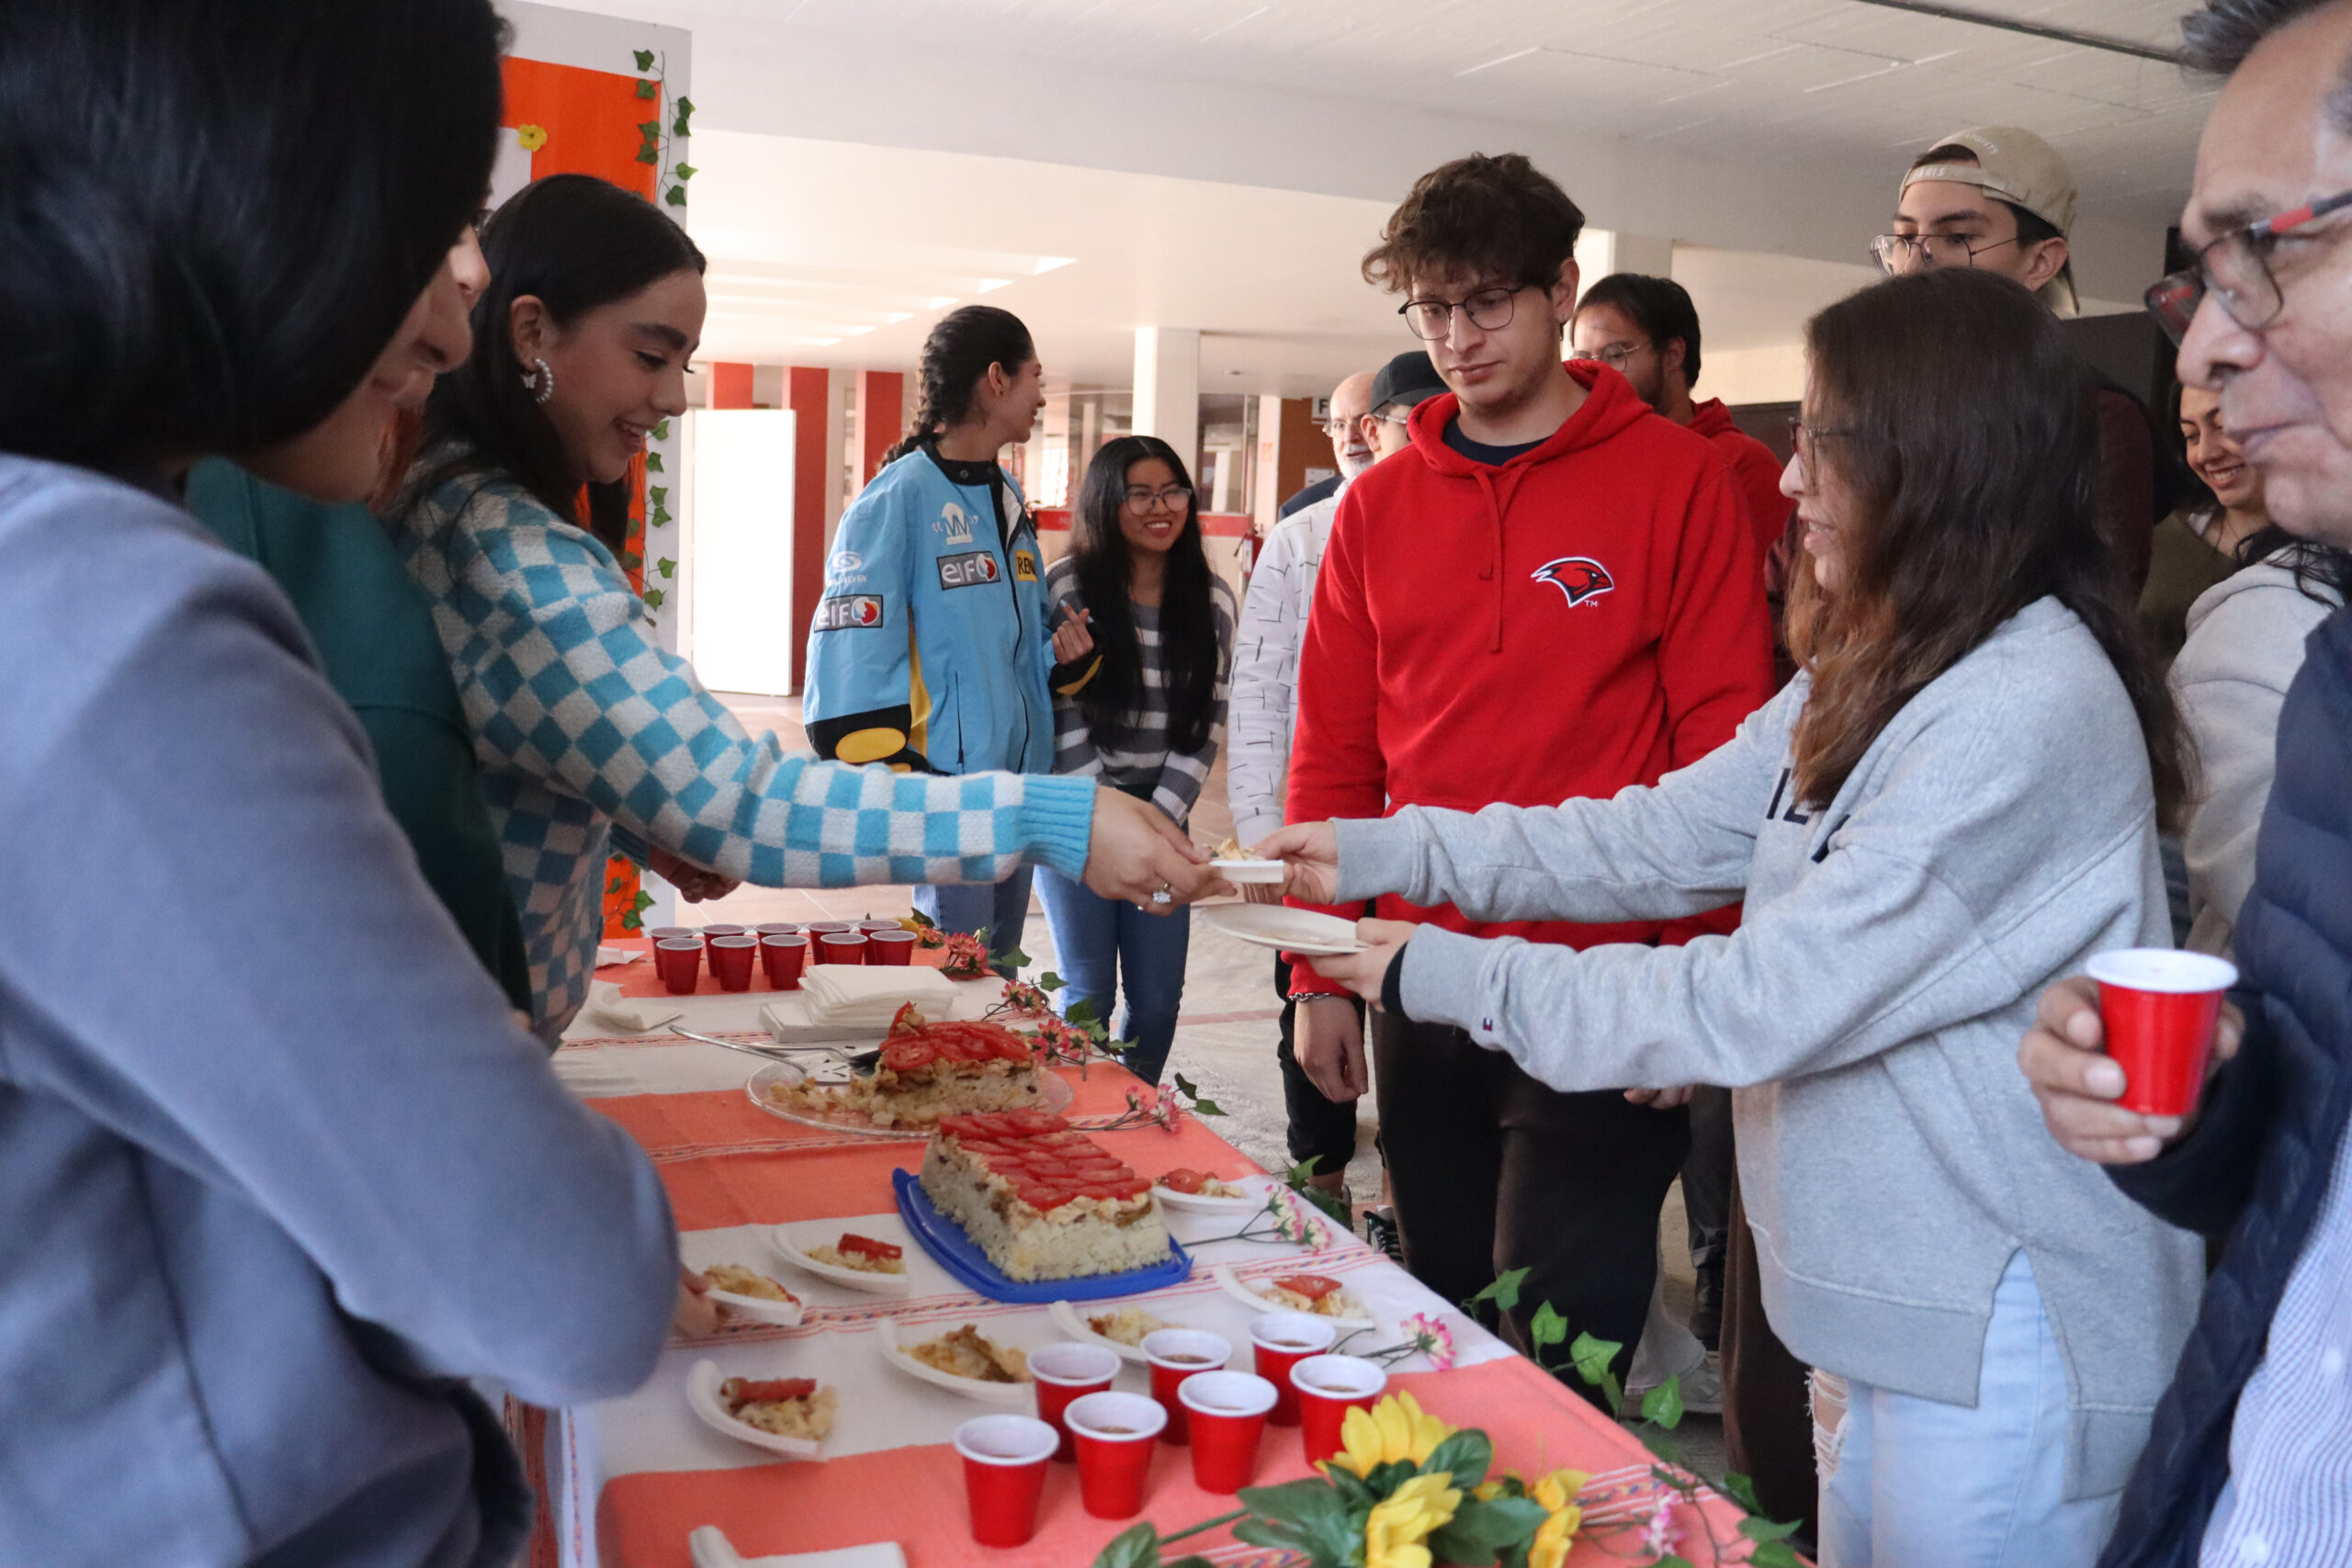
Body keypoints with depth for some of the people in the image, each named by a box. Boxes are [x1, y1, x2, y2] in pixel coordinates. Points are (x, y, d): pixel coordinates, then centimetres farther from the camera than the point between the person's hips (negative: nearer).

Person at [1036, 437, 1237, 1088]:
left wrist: (1158, 822, -6)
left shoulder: (1212, 601, 3)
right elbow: (1062, 718, -7)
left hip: (1162, 820, 3)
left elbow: (1207, 726, 3)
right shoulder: (1066, 589, -6)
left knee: (1159, 996, 3)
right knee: (1089, 990, -2)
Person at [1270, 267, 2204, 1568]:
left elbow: (1764, 1005, -25)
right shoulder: (1879, 680, 7)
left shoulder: (2027, 714, -25)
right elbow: (1661, 838, 4)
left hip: (2011, 1346, -8)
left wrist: (1454, 978, -17)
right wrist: (1377, 852, -3)